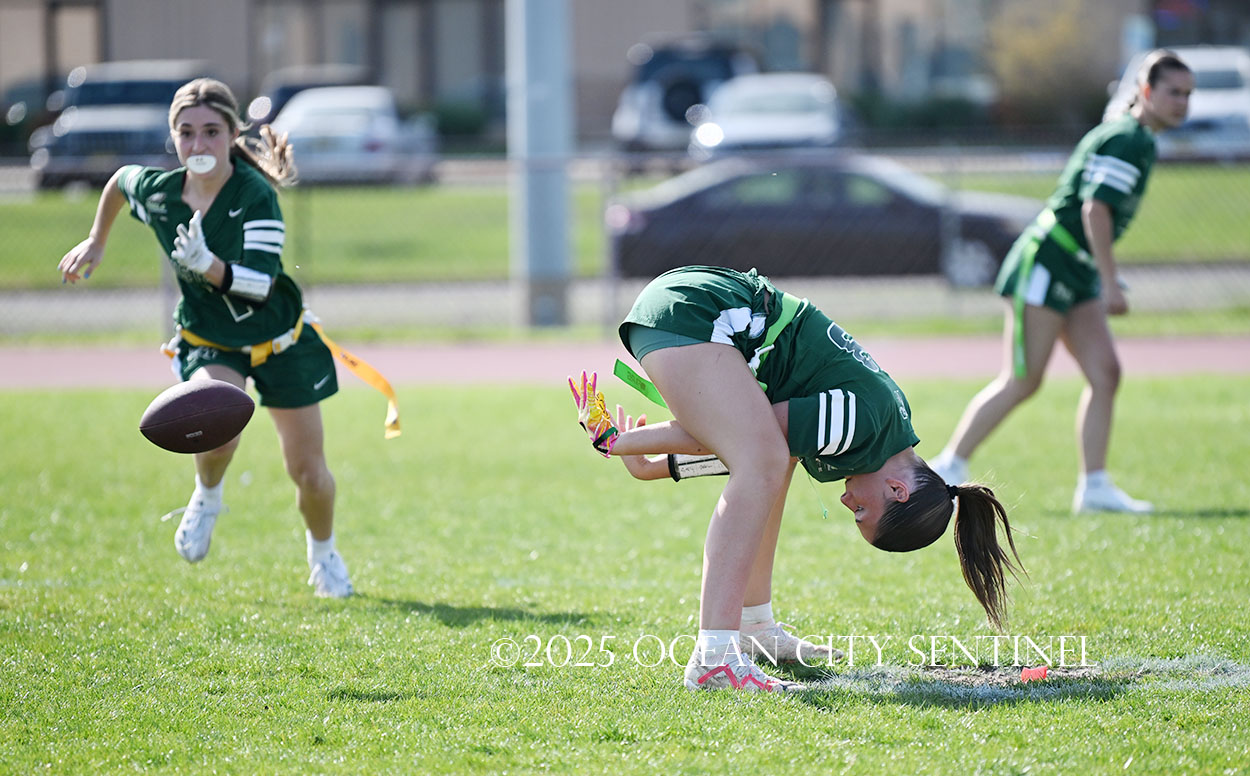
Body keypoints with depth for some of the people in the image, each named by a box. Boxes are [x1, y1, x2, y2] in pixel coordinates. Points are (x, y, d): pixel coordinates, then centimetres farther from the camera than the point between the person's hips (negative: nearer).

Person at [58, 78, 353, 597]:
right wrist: (96, 243, 20)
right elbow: (120, 179, 9)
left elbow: (261, 284, -33)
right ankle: (207, 497, 0)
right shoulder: (156, 194, -15)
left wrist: (209, 266, -49)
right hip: (208, 341, 1)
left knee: (308, 471, 5)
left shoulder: (256, 196, -26)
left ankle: (322, 553, 37)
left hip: (278, 338, -1)